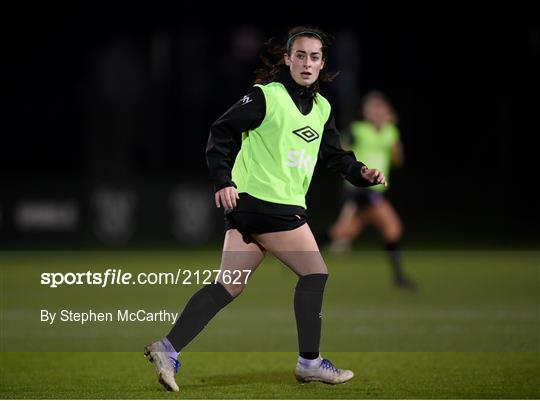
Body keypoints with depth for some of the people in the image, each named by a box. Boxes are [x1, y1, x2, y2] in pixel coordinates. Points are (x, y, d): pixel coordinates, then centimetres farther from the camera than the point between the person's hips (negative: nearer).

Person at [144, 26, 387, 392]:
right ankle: (310, 362, 3)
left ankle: (169, 349, 2)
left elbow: (334, 154, 22)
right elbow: (222, 132, -9)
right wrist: (223, 180, -18)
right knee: (315, 272, -4)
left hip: (286, 206, 8)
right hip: (259, 200, -8)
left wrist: (361, 173, 4)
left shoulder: (322, 108, 16)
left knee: (229, 287, 4)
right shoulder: (266, 95, -8)